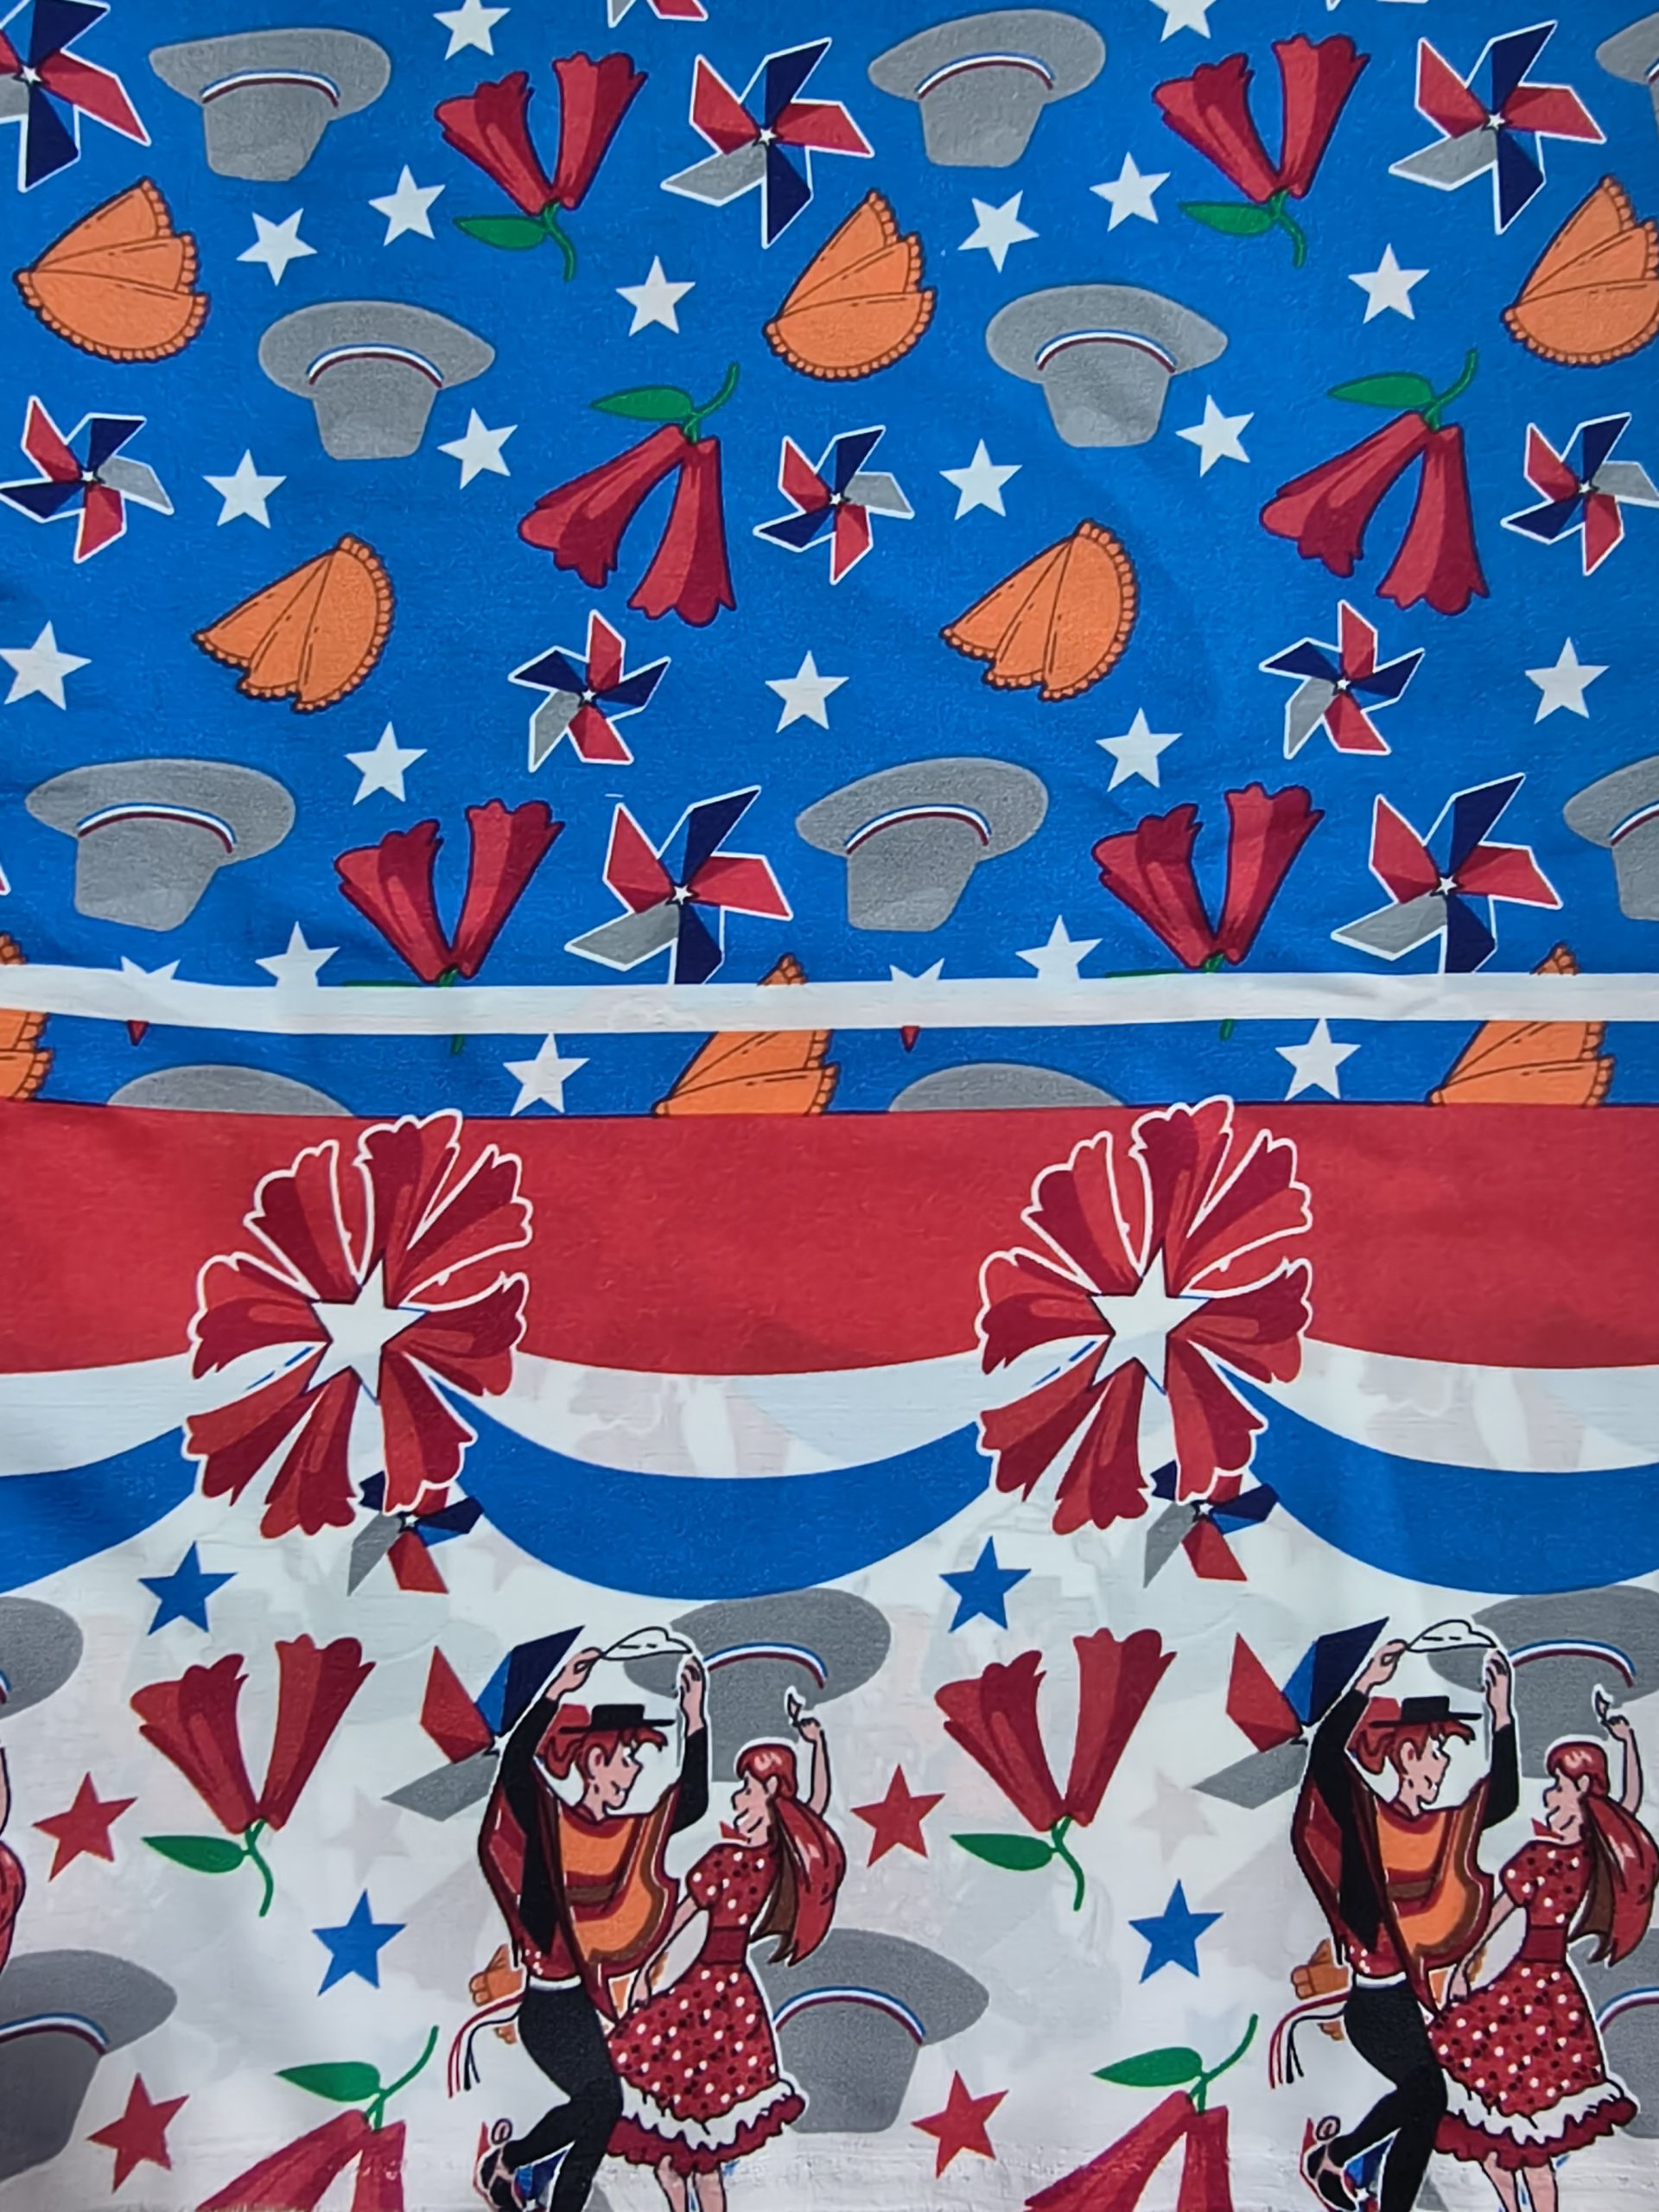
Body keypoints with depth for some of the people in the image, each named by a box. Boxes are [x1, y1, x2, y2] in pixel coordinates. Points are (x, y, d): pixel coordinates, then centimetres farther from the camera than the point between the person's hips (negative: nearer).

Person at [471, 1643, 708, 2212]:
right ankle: (502, 2160, 5)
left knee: (598, 2113, 7)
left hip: (591, 1998, 7)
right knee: (602, 2101, -17)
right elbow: (516, 1764, -24)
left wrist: (693, 1720, -1)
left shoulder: (633, 1832, 7)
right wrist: (556, 1694, -30)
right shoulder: (548, 1818, -8)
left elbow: (693, 1802, 6)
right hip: (549, 1998, -7)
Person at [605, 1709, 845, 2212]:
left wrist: (646, 1968, 0)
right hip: (741, 1993, 6)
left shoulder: (726, 1859, -17)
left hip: (703, 1988, -6)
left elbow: (681, 1916, -9)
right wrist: (818, 1741, 17)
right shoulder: (792, 1856, -2)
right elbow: (820, 1801, 14)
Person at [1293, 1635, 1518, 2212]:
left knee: (1418, 2107, 8)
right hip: (1373, 1992, -7)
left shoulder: (1446, 1825, 8)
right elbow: (1326, 1754, -24)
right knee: (1427, 2093, -15)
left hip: (1408, 1991, 7)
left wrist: (1501, 1713, 6)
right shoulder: (1364, 1813, -9)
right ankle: (1330, 2155, 4)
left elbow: (1502, 1798, 14)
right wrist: (1364, 1688, -29)